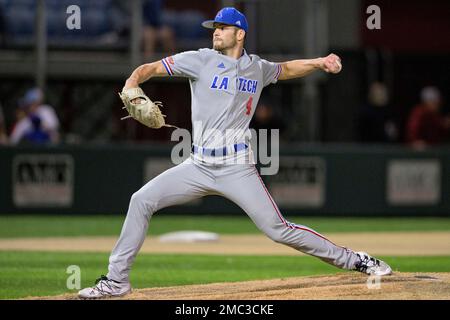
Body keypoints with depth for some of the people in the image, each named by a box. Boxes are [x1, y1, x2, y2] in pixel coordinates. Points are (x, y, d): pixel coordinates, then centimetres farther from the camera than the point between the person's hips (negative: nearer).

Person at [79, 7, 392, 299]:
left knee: (278, 229, -9)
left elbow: (286, 69, 29)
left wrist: (321, 62, 13)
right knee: (142, 201, -10)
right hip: (198, 165, 1)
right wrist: (132, 84, -24)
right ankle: (117, 279, -1)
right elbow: (152, 68, -3)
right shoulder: (201, 60, 1)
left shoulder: (257, 68, 8)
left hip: (237, 168, -1)